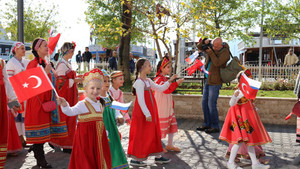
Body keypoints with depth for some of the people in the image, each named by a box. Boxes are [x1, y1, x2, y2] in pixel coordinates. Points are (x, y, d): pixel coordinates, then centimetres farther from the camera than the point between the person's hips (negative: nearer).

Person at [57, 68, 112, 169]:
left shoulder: (100, 105, 10)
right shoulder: (82, 104, -11)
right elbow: (71, 112, -27)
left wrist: (106, 133, 21)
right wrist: (64, 105, -46)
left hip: (99, 138, 6)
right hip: (86, 137, -6)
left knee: (99, 160, 14)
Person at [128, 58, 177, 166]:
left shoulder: (148, 81, 12)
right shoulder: (139, 82, -16)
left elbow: (160, 89, 19)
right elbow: (140, 100, -21)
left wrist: (170, 81, 10)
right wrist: (147, 114, -23)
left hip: (151, 112, 9)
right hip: (142, 114, -9)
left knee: (154, 133, 14)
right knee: (140, 136, -1)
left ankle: (158, 156, 26)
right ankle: (135, 159, 12)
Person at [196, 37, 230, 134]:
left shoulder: (225, 53, -15)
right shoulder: (212, 48, 6)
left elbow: (217, 63, -27)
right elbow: (199, 46, 8)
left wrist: (211, 53, -24)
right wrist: (204, 42, -12)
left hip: (216, 82, -8)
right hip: (208, 80, 8)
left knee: (211, 104, -8)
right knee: (205, 103, 9)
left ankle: (215, 127, 4)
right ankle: (207, 124, 19)